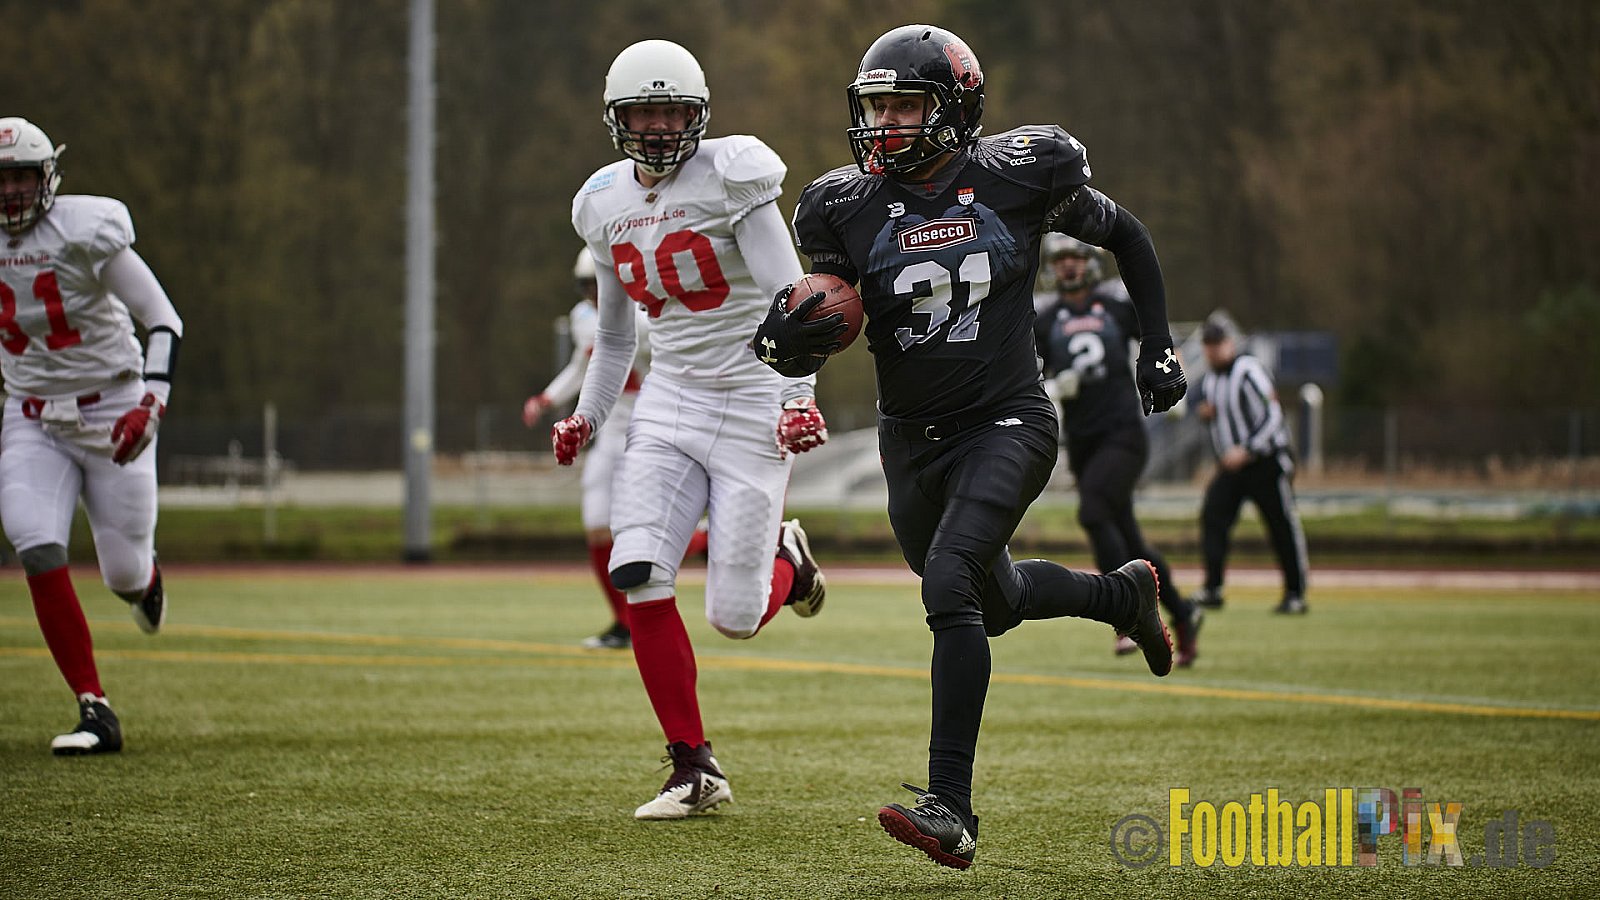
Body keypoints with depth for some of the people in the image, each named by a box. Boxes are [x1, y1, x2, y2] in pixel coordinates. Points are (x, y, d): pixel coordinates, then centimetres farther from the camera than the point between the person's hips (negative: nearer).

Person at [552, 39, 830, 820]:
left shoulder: (730, 179, -11)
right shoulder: (608, 204, 8)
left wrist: (799, 398, -25)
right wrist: (586, 416, 16)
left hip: (750, 404, -5)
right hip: (670, 401, 5)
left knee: (734, 616, -8)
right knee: (638, 574, -16)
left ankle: (783, 559, 32)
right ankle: (694, 769, -3)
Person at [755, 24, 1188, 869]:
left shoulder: (1017, 178, -9)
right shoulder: (848, 206, -4)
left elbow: (1124, 234, 9)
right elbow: (807, 349, 2)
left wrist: (1157, 344, 7)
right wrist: (788, 337, -22)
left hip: (1006, 424, -5)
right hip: (912, 440, 5)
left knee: (949, 584, -26)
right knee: (997, 603, 22)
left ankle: (950, 808, -26)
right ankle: (1122, 594, 55)